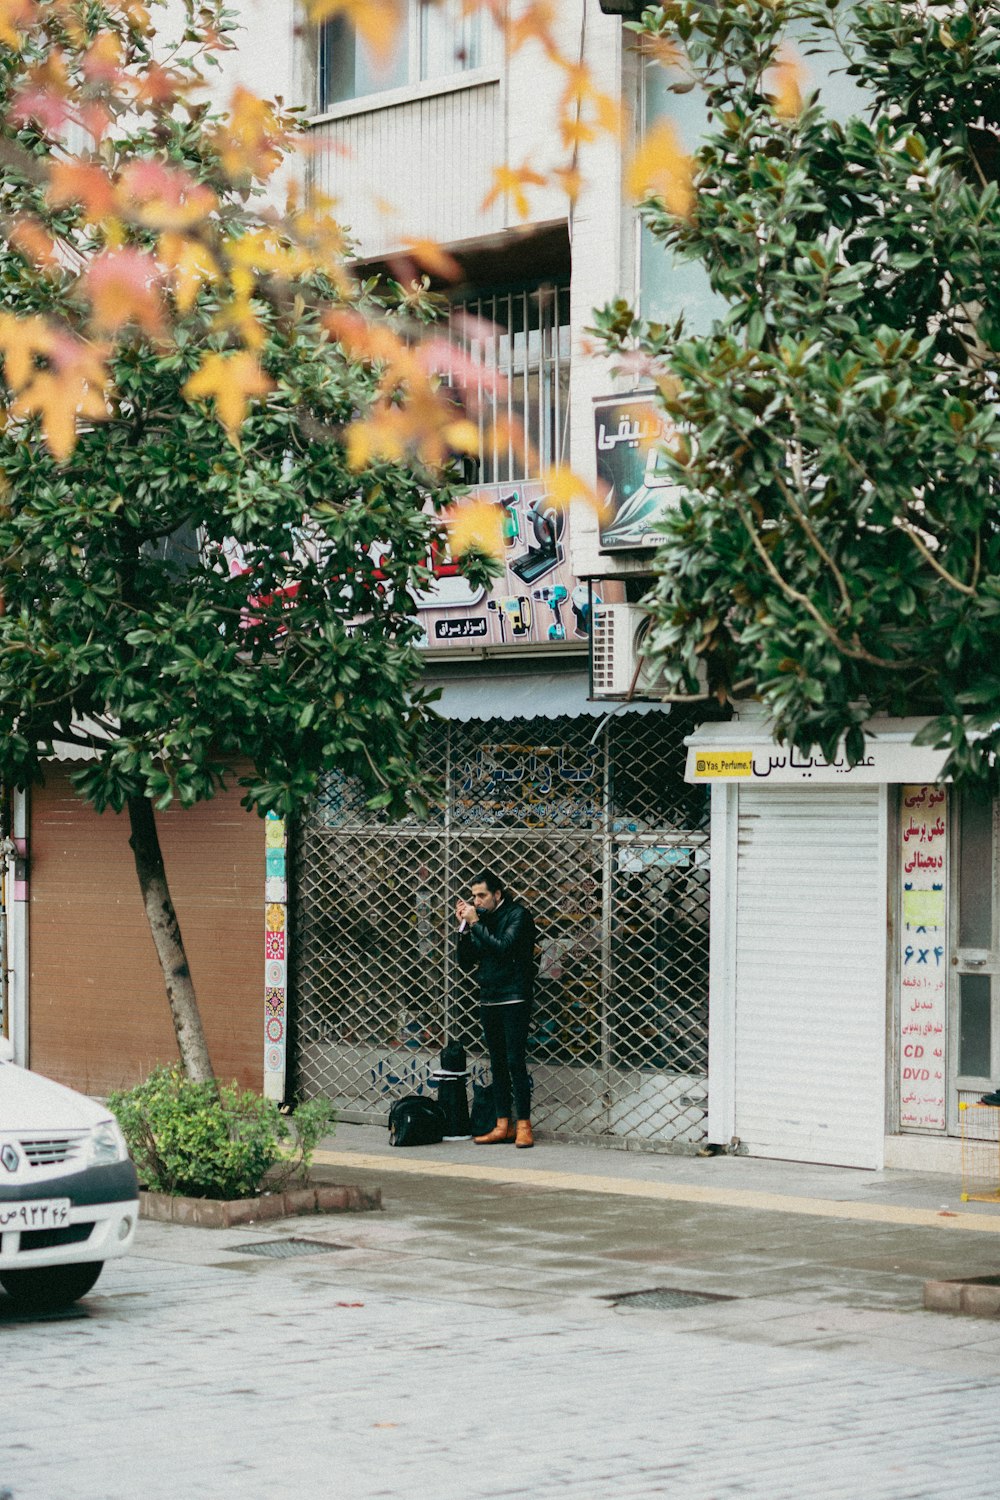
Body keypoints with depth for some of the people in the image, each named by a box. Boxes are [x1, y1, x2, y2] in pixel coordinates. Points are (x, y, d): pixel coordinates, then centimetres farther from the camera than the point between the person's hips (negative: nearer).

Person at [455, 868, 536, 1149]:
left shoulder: (518, 915, -5)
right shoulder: (481, 919, 12)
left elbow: (503, 948, -20)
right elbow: (466, 963, 11)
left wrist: (475, 924, -14)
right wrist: (464, 926, 1)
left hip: (514, 997, -6)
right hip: (489, 999, 7)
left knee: (515, 1061, -10)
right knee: (497, 1063, 7)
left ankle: (523, 1126, -7)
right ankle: (503, 1125, 11)